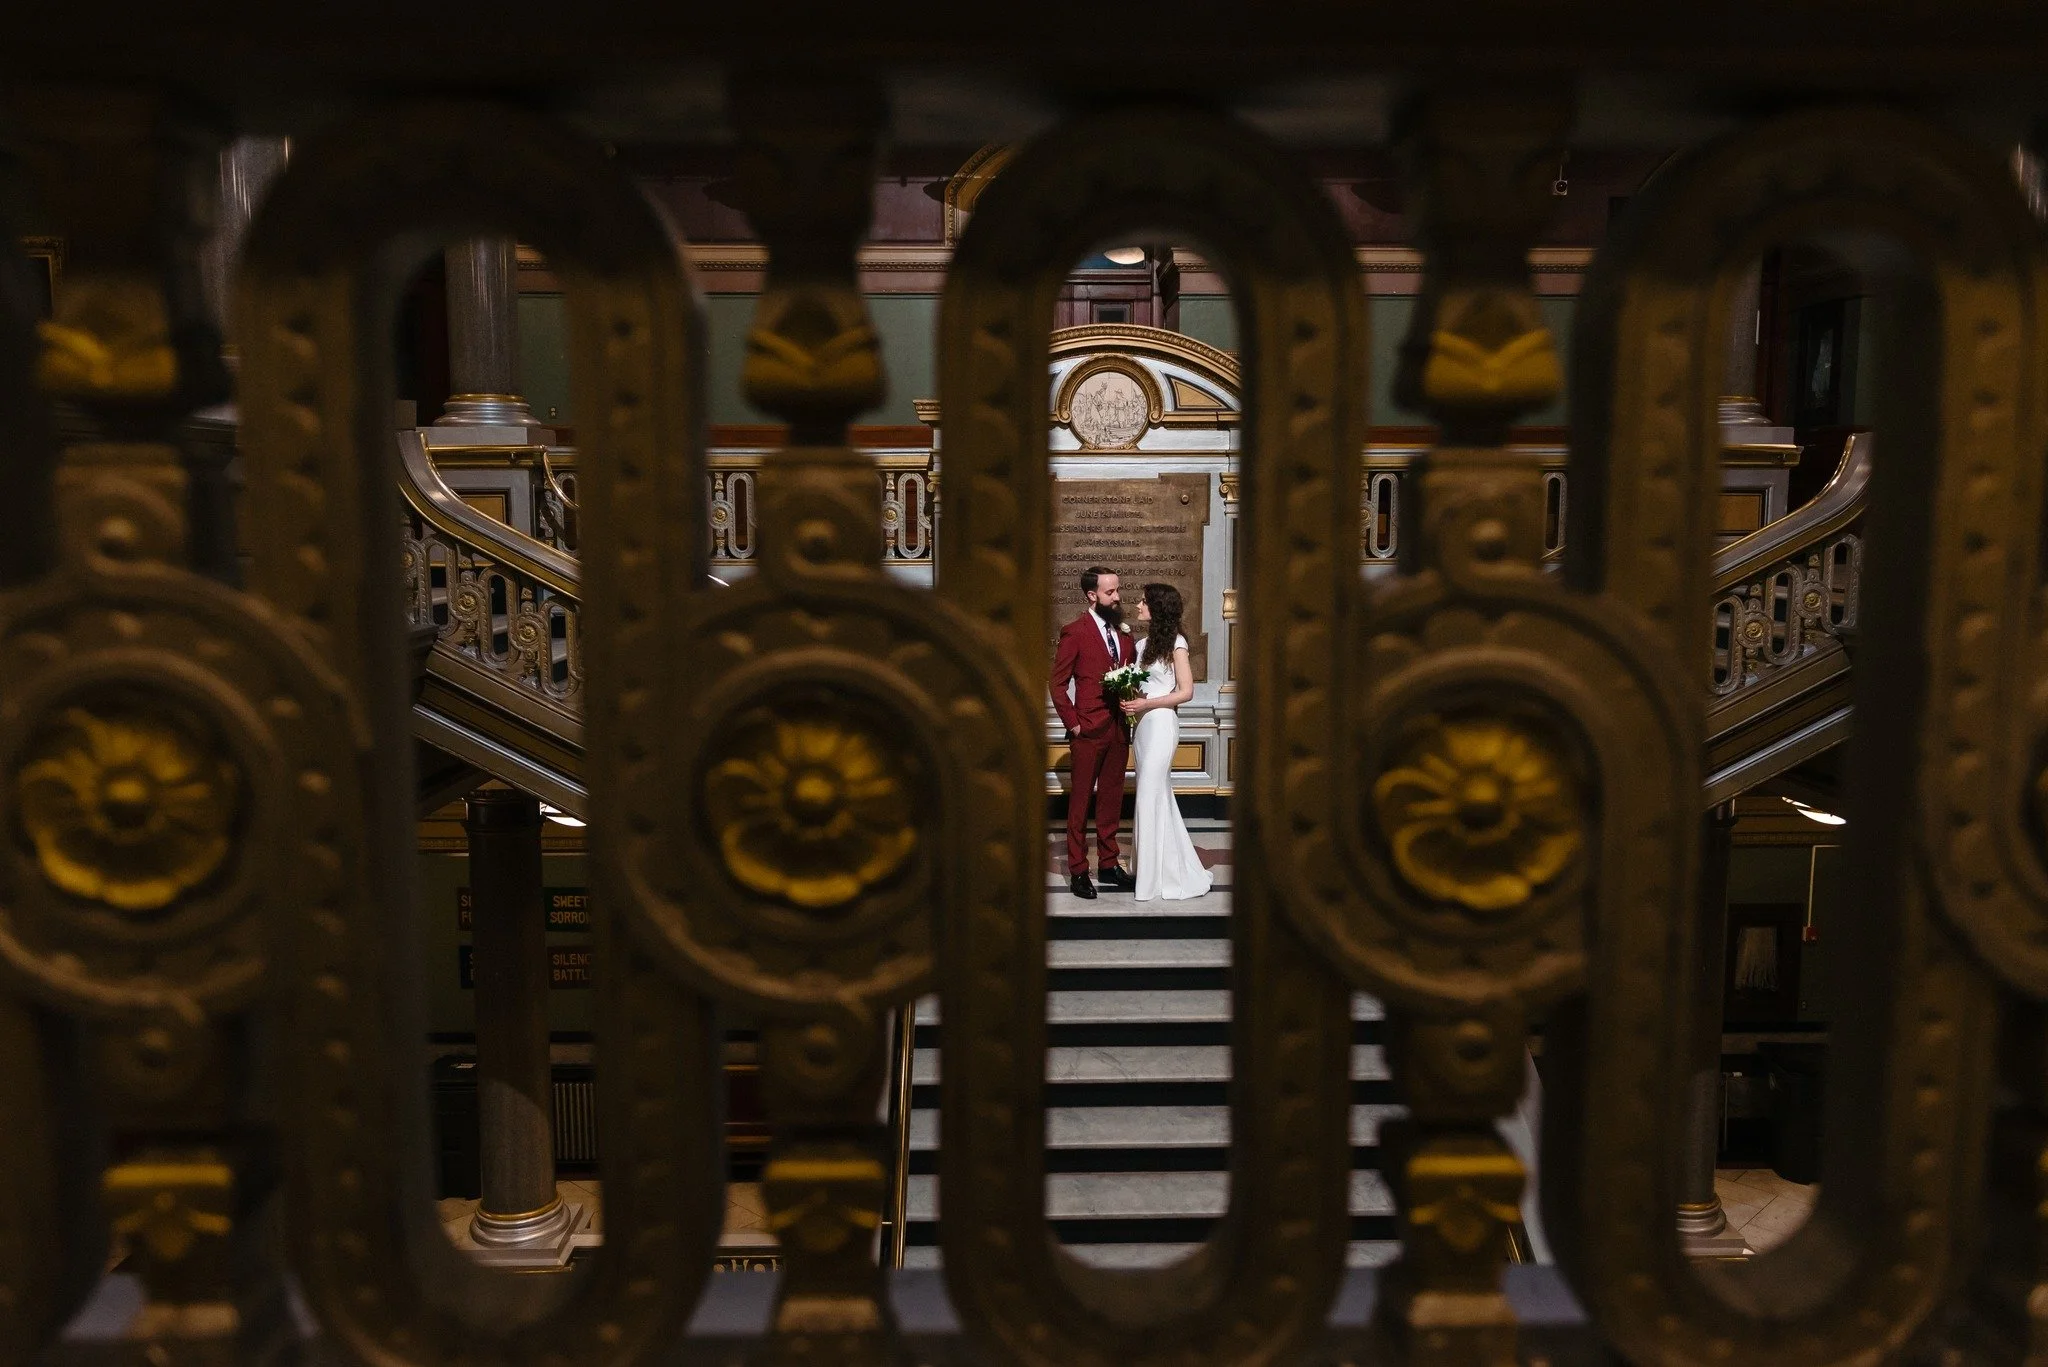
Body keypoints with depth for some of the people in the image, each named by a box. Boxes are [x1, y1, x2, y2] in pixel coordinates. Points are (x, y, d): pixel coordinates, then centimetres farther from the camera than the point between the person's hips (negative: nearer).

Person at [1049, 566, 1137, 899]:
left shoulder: (1123, 631, 10)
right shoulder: (1075, 632, -8)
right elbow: (1057, 683, -7)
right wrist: (1072, 723, -10)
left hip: (1119, 730, 6)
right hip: (1089, 731, -6)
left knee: (1112, 800, 13)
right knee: (1081, 801, 4)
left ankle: (1109, 864, 23)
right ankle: (1078, 871, 11)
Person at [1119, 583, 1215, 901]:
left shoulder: (1175, 642, -8)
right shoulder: (1142, 644, 13)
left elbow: (1186, 692, -11)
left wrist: (1146, 704, -17)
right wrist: (1129, 701, 0)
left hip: (1161, 723, -8)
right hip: (1142, 724, 8)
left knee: (1150, 797, -6)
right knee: (1159, 797, 11)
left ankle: (1153, 877, 3)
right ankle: (1178, 871, 19)